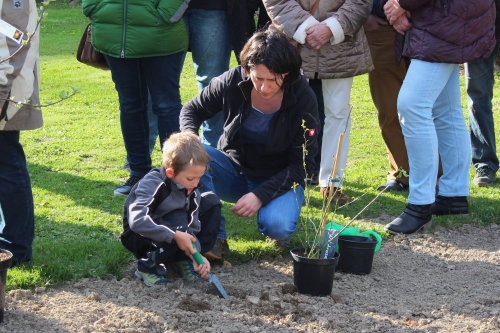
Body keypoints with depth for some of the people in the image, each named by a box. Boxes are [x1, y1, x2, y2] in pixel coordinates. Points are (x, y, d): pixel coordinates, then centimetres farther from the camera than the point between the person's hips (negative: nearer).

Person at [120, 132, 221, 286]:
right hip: (139, 237, -7)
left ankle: (184, 260, -6)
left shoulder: (192, 190, -7)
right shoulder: (152, 184, -28)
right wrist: (175, 236, -42)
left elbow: (192, 229, -4)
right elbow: (137, 221, -42)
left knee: (211, 201, -3)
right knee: (178, 220, -36)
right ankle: (148, 266, -18)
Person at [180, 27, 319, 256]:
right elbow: (192, 110, 2)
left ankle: (270, 208, 5)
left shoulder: (303, 99, -18)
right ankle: (213, 235, -20)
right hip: (234, 172, 2)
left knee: (277, 226, -34)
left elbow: (302, 164, -14)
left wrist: (261, 195, -25)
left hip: (279, 180, -2)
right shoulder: (232, 82, -14)